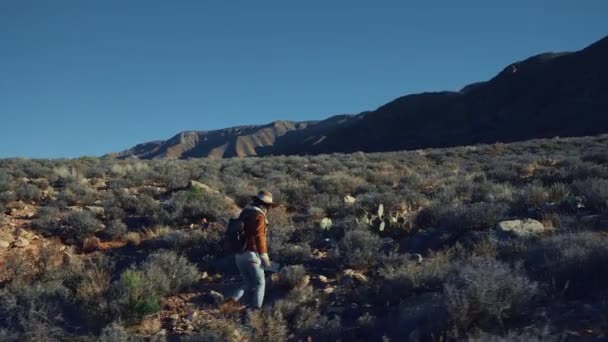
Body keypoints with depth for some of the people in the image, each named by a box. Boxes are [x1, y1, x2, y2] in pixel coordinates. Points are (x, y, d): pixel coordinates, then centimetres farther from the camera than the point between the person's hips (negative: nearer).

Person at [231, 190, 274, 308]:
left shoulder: (244, 212, 12)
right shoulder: (259, 216, -15)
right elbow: (259, 238, -18)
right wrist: (265, 257, -12)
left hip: (239, 254, 8)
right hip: (251, 254, -8)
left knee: (247, 282, 20)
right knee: (260, 283, 8)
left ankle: (233, 299, 3)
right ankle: (256, 308, 6)